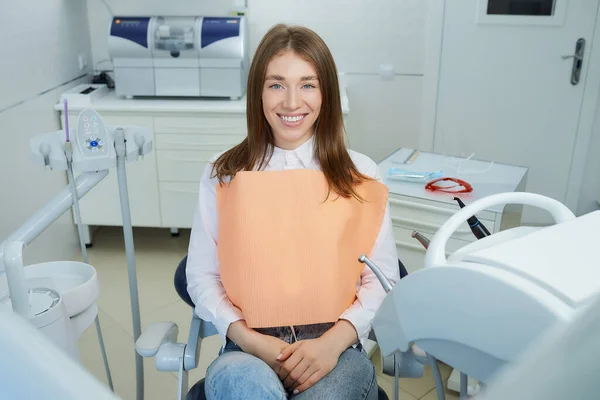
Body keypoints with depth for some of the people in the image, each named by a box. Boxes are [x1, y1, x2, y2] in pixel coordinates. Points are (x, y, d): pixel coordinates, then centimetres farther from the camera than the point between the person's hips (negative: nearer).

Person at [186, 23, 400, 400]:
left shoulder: (361, 174, 5)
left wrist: (333, 342, -13)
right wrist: (250, 340, -11)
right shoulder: (223, 174, 5)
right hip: (248, 350, -1)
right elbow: (202, 276, 5)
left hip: (336, 348, 1)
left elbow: (383, 278, 3)